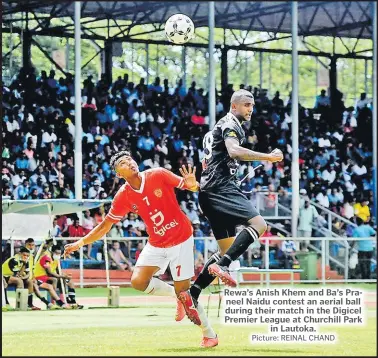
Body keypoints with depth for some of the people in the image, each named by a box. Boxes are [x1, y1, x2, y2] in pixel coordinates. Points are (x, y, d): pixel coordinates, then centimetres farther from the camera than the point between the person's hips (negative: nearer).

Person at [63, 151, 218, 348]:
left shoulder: (158, 175, -15)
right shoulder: (123, 196, -6)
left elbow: (190, 186, -8)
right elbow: (105, 226, 3)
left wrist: (192, 184, -32)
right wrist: (81, 242, -3)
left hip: (181, 239, -4)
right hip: (156, 244, 4)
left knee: (183, 291, -8)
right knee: (138, 281, -13)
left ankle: (210, 335, 9)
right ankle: (175, 293, 14)